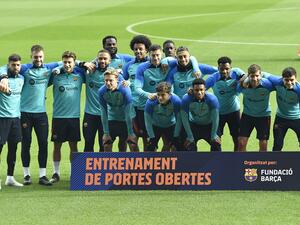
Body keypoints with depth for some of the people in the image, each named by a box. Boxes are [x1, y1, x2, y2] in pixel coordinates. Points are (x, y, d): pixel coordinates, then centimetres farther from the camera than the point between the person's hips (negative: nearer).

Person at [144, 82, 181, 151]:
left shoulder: (176, 101, -31)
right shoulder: (151, 102, -32)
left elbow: (179, 120, -16)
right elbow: (148, 121, -18)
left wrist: (175, 137, -13)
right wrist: (152, 138, -16)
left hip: (171, 126, 1)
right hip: (155, 126, -1)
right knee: (150, 149, -11)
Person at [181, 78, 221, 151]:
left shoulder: (212, 99, -29)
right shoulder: (186, 99, -27)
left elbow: (215, 118, -20)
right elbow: (185, 119, -19)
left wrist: (214, 135, -16)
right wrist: (190, 137, -17)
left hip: (209, 126, 0)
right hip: (194, 125, 0)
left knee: (216, 144, -15)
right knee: (190, 144, -16)